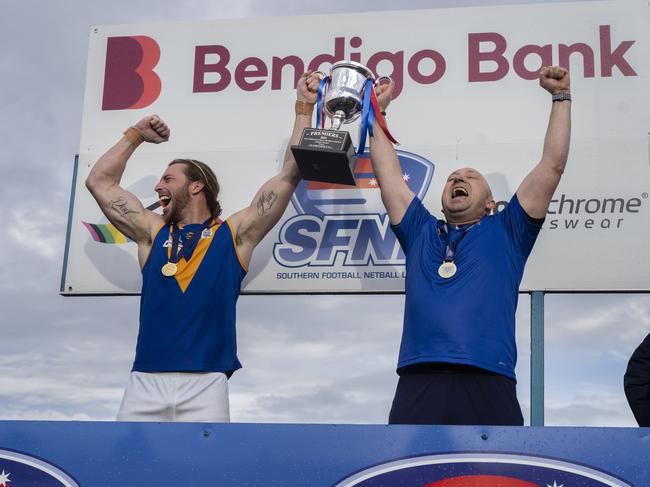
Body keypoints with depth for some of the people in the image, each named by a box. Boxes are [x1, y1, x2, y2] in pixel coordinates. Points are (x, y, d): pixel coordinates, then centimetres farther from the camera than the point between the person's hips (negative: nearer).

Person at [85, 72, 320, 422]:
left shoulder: (234, 233, 11)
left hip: (205, 384, -2)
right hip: (146, 382, 3)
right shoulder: (152, 232, 19)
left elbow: (290, 174, 9)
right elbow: (99, 182, 24)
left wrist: (304, 108, 12)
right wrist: (136, 135, 29)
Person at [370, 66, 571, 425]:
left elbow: (552, 165, 20)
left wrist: (561, 97, 23)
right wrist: (377, 112, 34)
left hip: (488, 385, -1)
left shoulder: (506, 232, 21)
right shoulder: (420, 232, 26)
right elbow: (387, 173, 30)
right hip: (417, 385, 2)